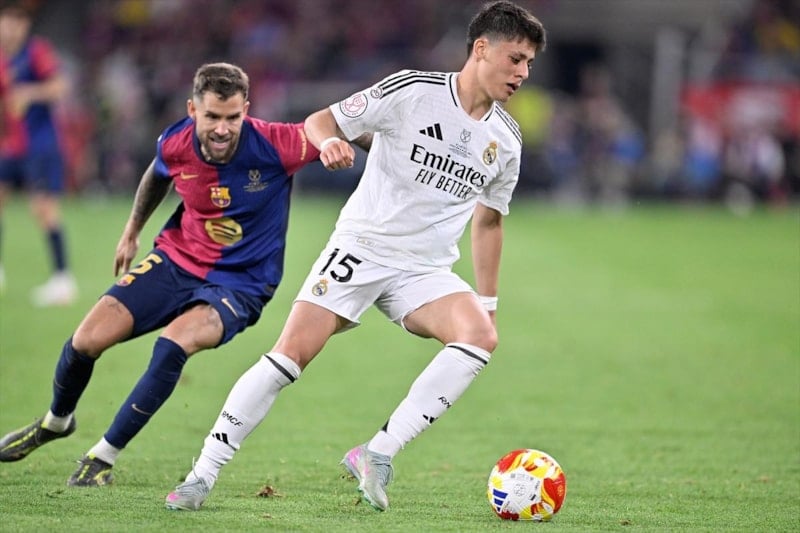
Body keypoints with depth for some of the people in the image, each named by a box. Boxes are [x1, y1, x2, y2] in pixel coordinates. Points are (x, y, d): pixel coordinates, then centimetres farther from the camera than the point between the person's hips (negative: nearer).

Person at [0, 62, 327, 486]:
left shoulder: (273, 145, -25)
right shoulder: (175, 143, -12)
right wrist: (132, 230, 23)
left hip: (240, 283, -4)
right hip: (177, 257, 4)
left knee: (174, 342, -31)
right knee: (87, 340, -5)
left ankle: (105, 456, -13)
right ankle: (57, 420, 30)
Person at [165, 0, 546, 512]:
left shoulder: (506, 139, 7)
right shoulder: (413, 90, -8)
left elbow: (488, 221, 20)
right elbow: (321, 120, -5)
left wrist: (489, 302, 19)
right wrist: (329, 141, -28)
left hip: (426, 272, 4)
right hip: (362, 246, -4)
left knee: (481, 335, -24)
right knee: (294, 351, -16)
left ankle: (378, 453, -22)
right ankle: (204, 474, -5)